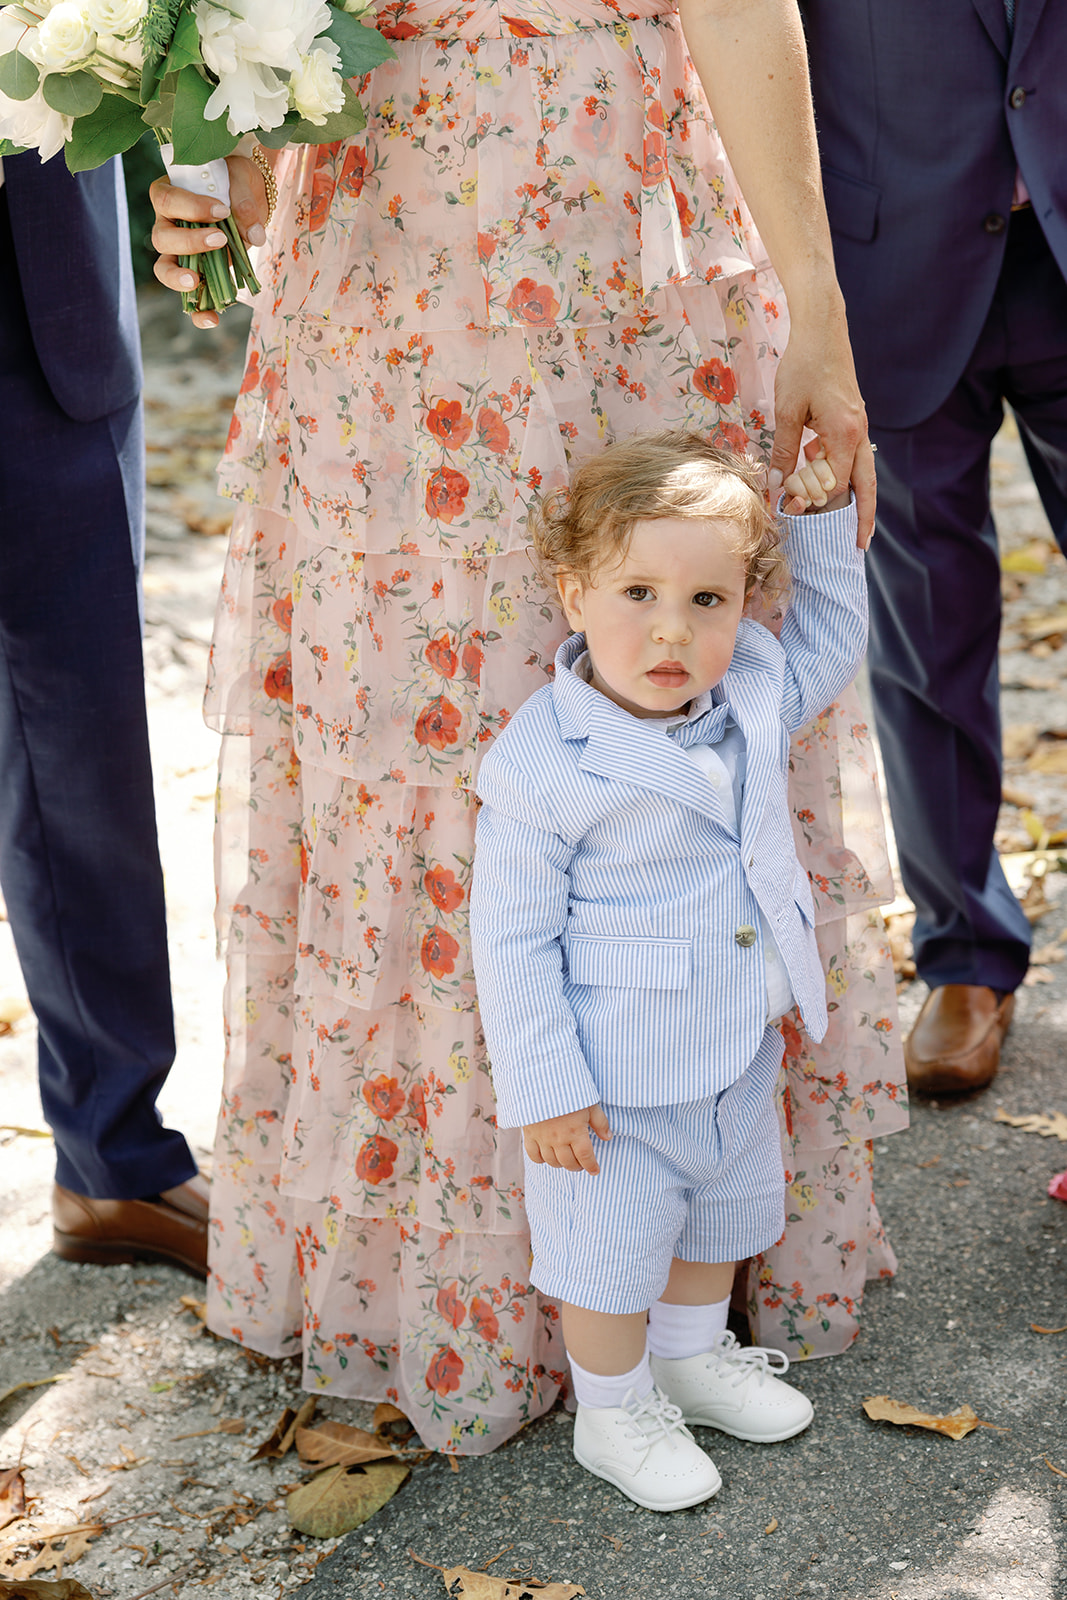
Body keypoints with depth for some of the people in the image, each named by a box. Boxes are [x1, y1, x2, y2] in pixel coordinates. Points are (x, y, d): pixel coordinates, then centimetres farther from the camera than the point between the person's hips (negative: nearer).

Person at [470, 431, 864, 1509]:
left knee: (722, 1217, 26)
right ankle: (612, 1413, 36)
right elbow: (510, 936, -19)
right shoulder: (542, 765, -26)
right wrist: (543, 1086, -17)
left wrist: (822, 527, 1)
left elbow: (828, 652, 16)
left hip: (740, 1053, 7)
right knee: (613, 1249, 11)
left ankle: (694, 1356, 51)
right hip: (615, 1078, -6)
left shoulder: (753, 696, -8)